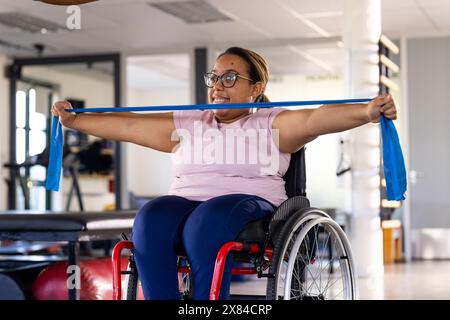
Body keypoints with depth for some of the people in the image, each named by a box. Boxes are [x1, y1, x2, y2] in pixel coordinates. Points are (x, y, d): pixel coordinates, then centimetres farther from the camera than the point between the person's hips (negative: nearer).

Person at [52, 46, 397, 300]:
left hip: (248, 200, -4)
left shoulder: (272, 123, 8)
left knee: (205, 224, -37)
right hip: (186, 201, 4)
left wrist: (366, 111, -28)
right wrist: (74, 120, 23)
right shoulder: (187, 124, 23)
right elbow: (129, 126, 24)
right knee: (151, 220, -29)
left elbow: (315, 119, -10)